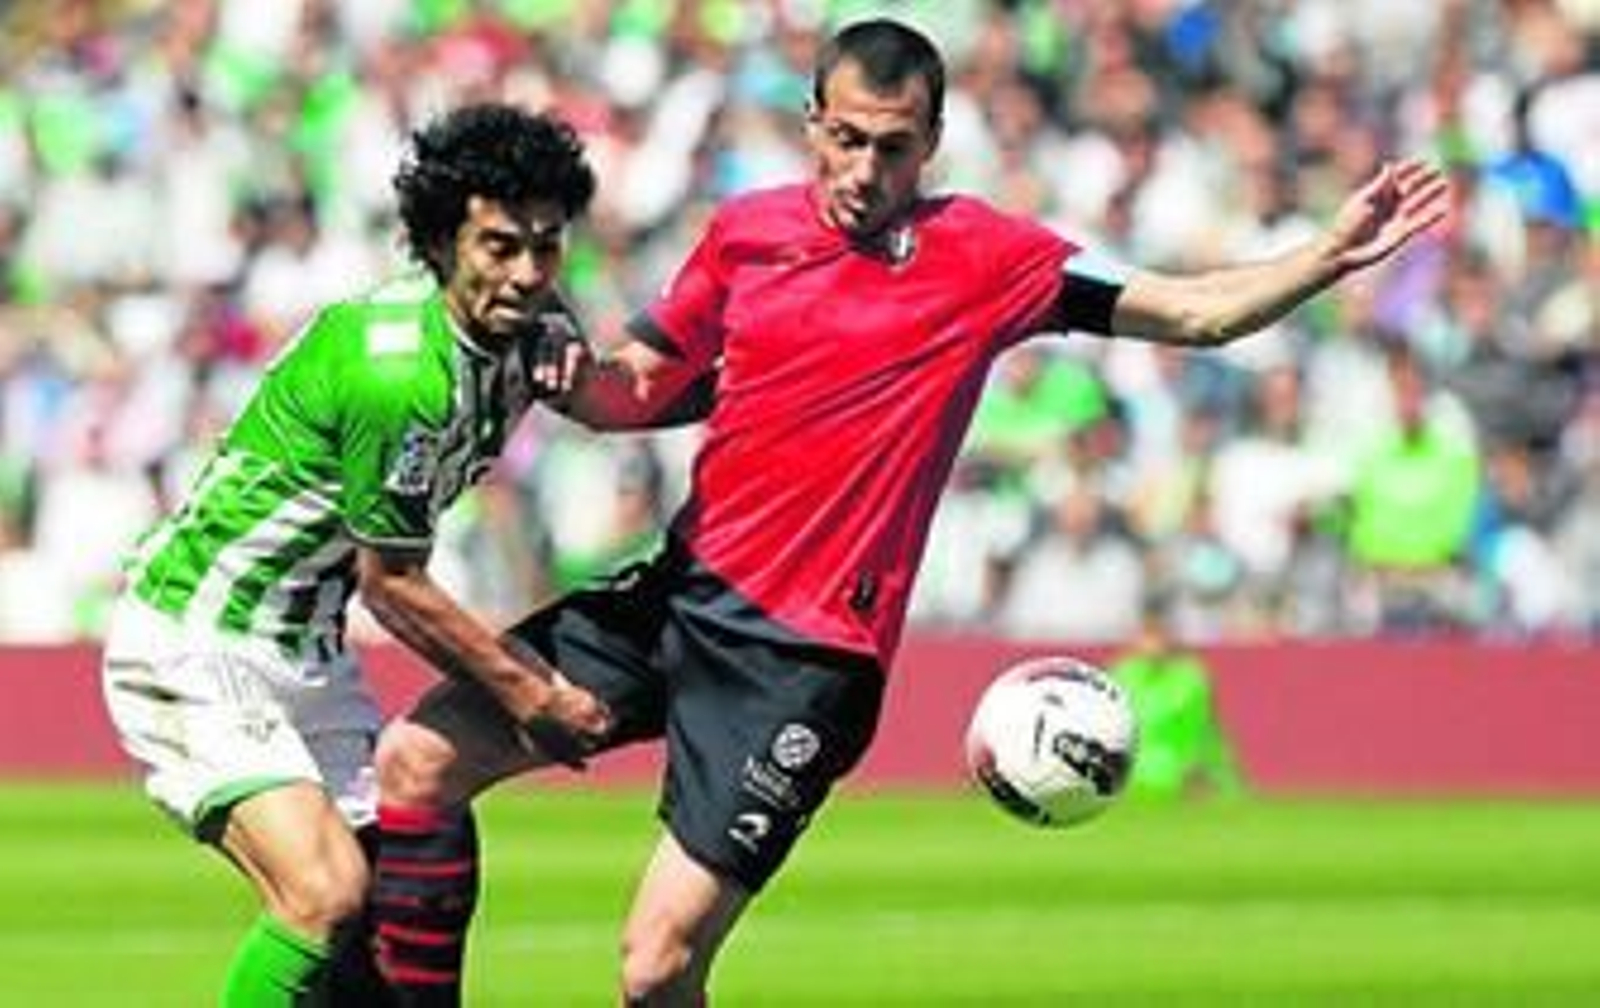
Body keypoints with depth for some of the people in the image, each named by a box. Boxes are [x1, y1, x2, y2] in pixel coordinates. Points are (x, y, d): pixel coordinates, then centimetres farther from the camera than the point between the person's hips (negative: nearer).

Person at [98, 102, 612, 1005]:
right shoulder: (402, 374, -27)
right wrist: (527, 693, -8)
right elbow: (391, 585, -17)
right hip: (196, 649, -9)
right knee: (325, 896, -24)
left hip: (308, 651, 9)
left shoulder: (522, 338, -1)